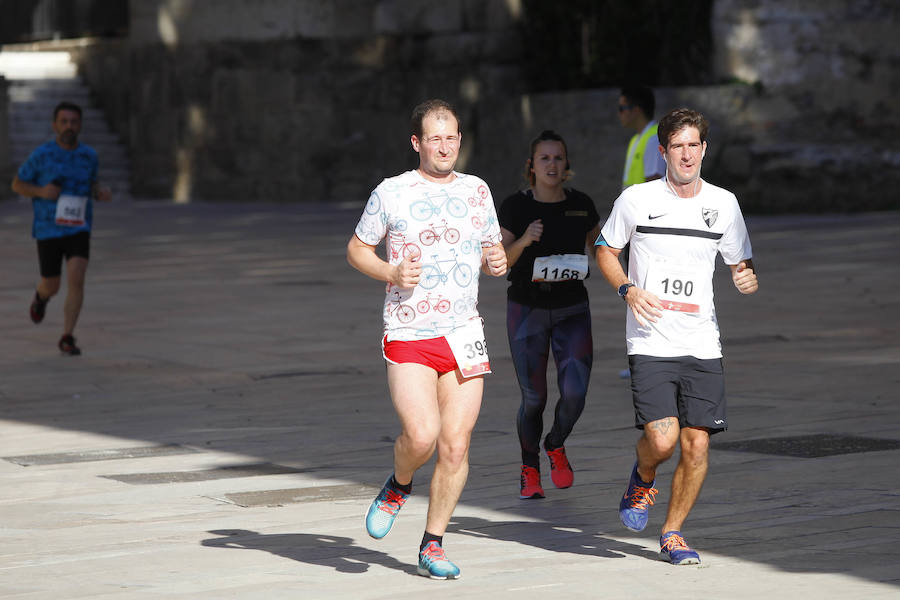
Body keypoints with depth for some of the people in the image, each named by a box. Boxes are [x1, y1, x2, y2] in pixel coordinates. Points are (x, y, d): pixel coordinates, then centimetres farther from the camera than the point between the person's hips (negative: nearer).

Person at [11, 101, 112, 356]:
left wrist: (101, 192, -5)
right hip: (48, 230, -1)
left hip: (78, 230, 1)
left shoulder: (89, 155, 0)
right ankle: (41, 296, 49)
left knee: (76, 279, -18)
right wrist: (41, 191, -19)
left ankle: (67, 338, -8)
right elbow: (17, 184, 1)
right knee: (52, 286, 10)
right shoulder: (41, 155, -10)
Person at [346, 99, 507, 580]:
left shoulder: (476, 190, 12)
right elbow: (356, 249, 9)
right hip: (408, 336, -3)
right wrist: (392, 273, -10)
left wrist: (498, 261, -2)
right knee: (421, 435, -20)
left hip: (464, 336, 3)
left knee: (455, 447, -2)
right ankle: (398, 486, 15)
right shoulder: (391, 193, 0)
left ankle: (432, 547, 12)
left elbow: (492, 251, 22)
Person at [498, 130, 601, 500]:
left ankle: (555, 446, 20)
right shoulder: (515, 206, -9)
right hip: (526, 310, -1)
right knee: (534, 399, 2)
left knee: (575, 393, -13)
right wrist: (524, 240, -31)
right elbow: (499, 263, -14)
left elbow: (599, 250, 12)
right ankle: (529, 469, 28)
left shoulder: (581, 205, -3)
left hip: (572, 310, 1)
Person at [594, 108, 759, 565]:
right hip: (650, 343, -3)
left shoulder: (724, 203, 6)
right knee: (662, 439, -16)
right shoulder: (636, 199, -1)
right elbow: (605, 250, 11)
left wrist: (747, 280, -7)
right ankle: (643, 478, 20)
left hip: (702, 345, 3)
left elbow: (741, 265, 17)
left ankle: (672, 534, 17)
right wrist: (628, 289, -7)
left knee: (697, 445, -2)